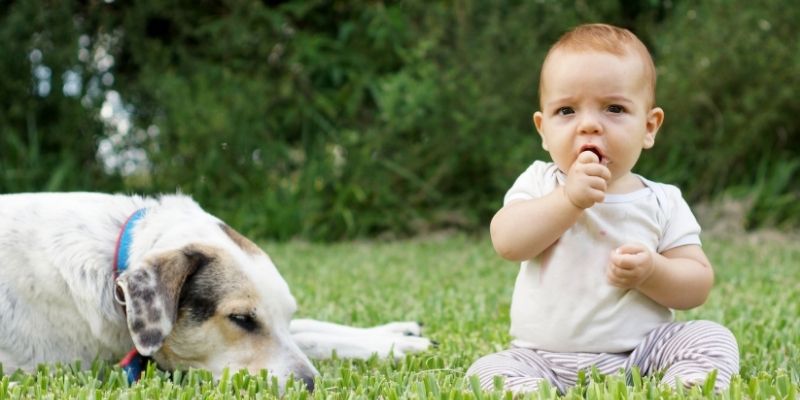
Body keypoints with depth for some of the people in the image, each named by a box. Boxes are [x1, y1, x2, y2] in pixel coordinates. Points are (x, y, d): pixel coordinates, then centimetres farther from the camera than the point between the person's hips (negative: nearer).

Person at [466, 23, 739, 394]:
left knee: (713, 337, -18)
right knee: (488, 371, -22)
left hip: (640, 356, 0)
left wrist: (651, 271, -21)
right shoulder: (541, 183, 1)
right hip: (544, 360, 0)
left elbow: (698, 284, 0)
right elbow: (507, 242, -17)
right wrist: (569, 199, -28)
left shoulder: (661, 203, 1)